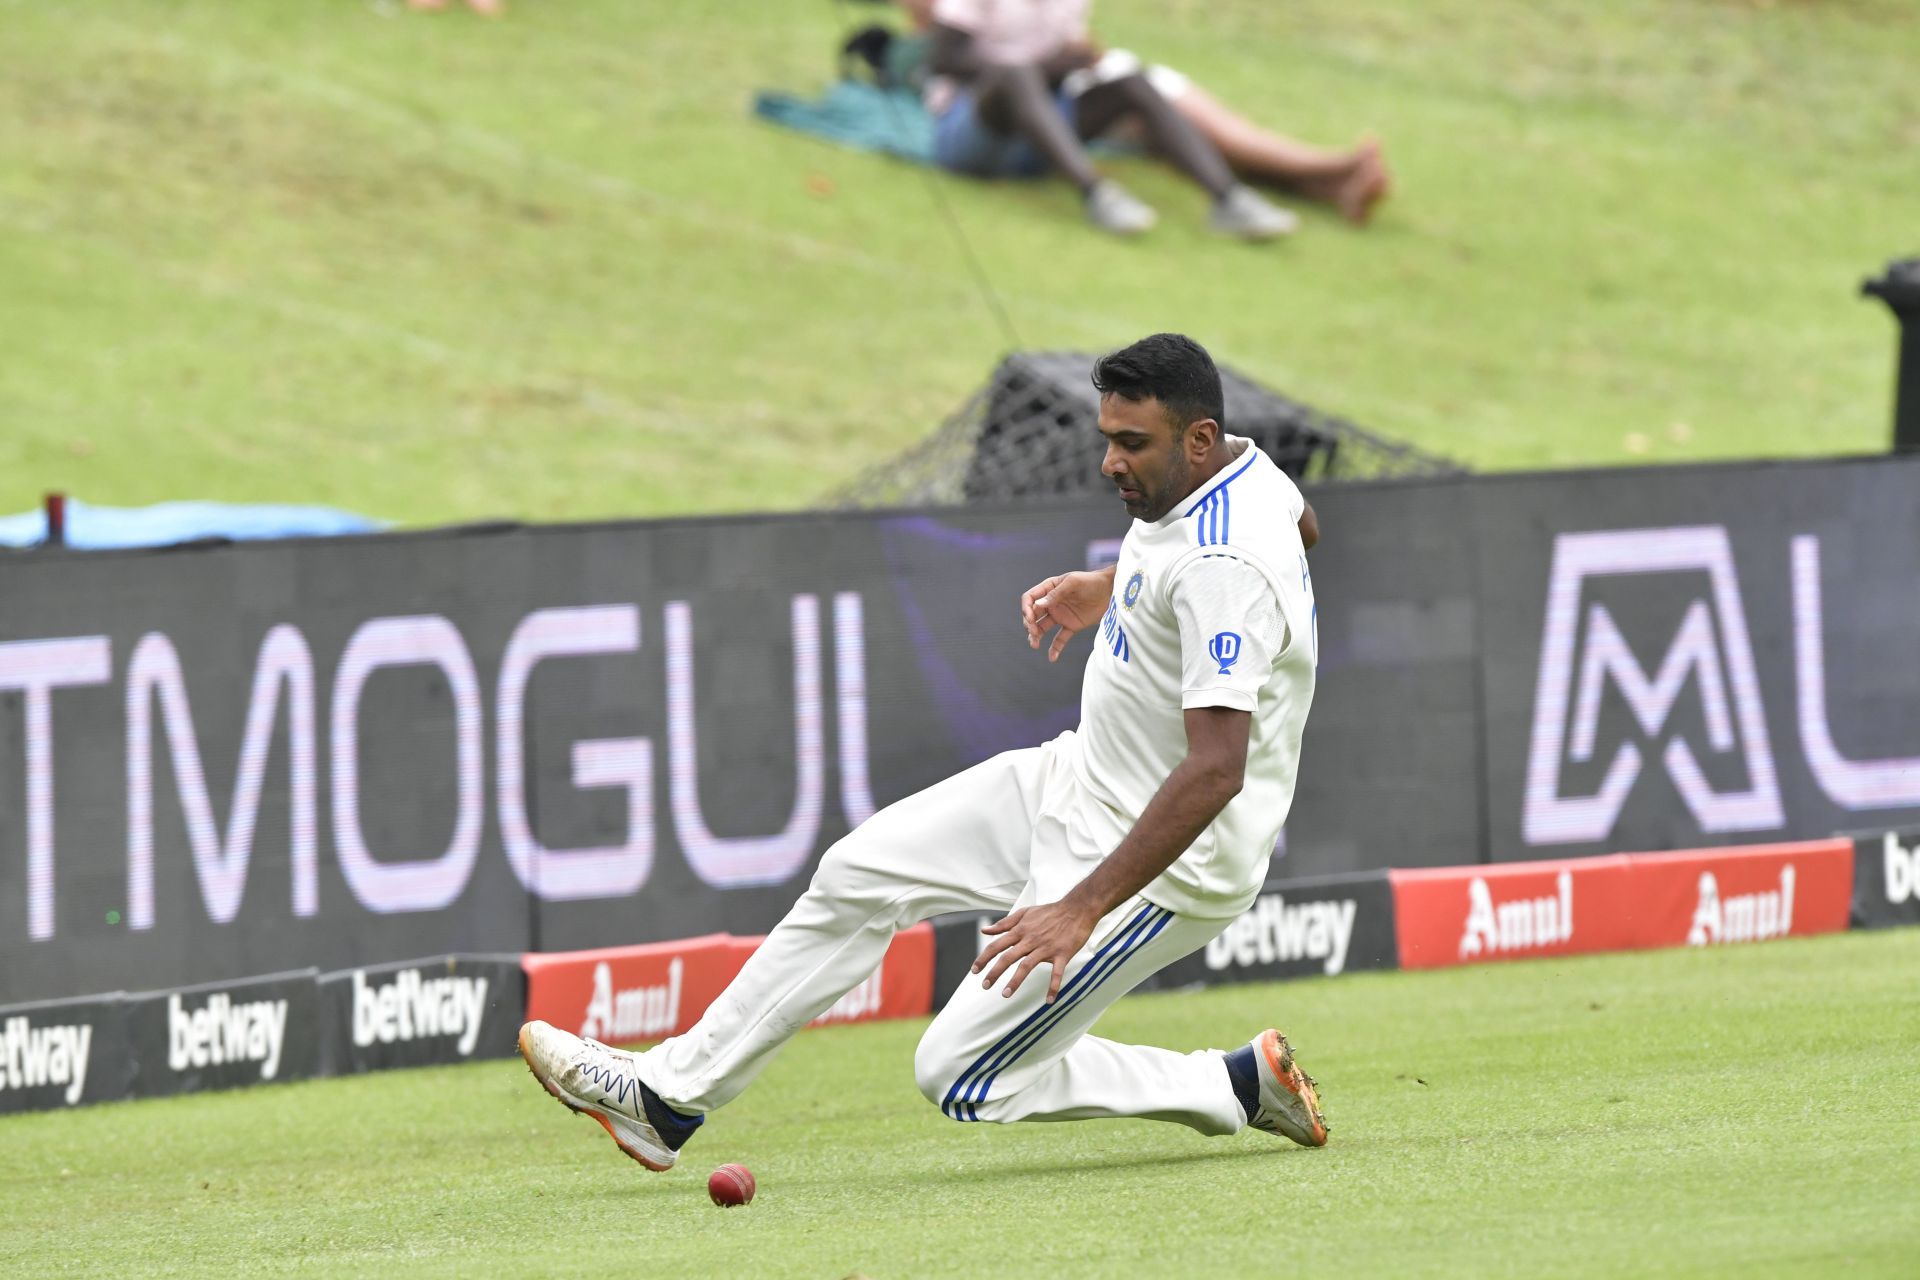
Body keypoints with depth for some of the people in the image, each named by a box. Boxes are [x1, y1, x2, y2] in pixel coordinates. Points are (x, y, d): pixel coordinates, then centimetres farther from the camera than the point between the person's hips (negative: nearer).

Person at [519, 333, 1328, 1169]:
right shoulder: (1241, 468, -1)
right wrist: (1110, 589, 22)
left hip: (1164, 863, -10)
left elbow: (1216, 770, -38)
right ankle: (669, 1095, 20)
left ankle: (1241, 1086, 4)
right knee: (859, 875, 11)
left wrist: (1085, 908, -40)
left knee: (960, 1079, -5)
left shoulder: (1223, 570, -31)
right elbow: (1301, 526, 24)